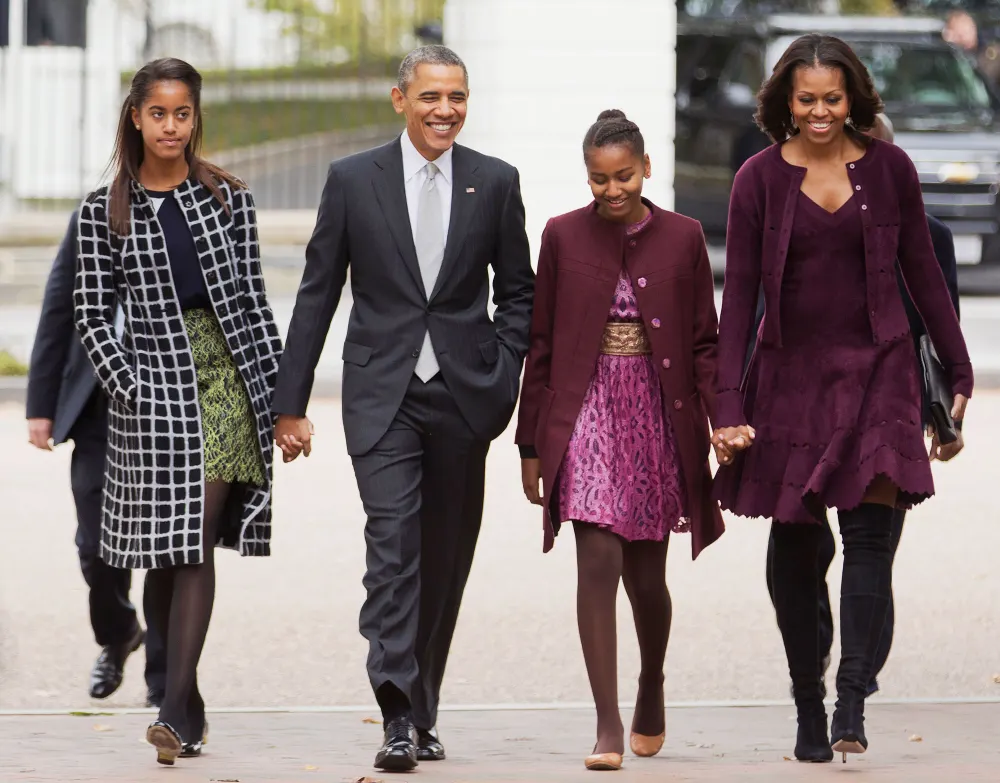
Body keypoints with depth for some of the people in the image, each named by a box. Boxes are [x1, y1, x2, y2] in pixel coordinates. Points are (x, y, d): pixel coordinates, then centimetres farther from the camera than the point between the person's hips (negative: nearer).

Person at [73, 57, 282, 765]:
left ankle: (178, 705, -15)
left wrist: (282, 391, 4)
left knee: (197, 541, -10)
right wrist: (128, 386, -8)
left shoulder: (229, 199, 7)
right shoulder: (105, 211, 5)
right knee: (163, 550, 5)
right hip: (153, 381, 1)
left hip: (228, 372, -1)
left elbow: (253, 296, 8)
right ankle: (187, 701, 19)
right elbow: (93, 313, 4)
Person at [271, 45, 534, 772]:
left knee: (445, 559, 8)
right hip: (383, 393, -2)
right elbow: (317, 294, 4)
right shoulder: (353, 180, 1)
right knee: (393, 543, -15)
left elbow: (517, 290, 12)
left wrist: (503, 375, -1)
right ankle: (399, 716, -20)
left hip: (463, 395, 2)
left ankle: (424, 710, 21)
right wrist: (291, 403, 2)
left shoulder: (495, 182, 5)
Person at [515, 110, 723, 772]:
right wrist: (532, 444, 5)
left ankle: (652, 687, 38)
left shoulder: (682, 238, 3)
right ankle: (609, 729, -12)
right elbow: (541, 345, 6)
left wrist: (724, 424, -5)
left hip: (660, 418, 1)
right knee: (598, 562, -13)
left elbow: (706, 343, 6)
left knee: (646, 575, 9)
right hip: (587, 414, -1)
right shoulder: (564, 237, 2)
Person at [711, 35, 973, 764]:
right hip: (791, 377, 1)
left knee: (869, 531, -16)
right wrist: (730, 406, -8)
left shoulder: (888, 168, 2)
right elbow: (739, 295, -1)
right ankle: (809, 712, 16)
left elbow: (923, 273, 9)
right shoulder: (761, 179, -1)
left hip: (874, 374, -1)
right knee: (795, 551, 5)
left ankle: (853, 703, -20)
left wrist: (960, 372, 11)